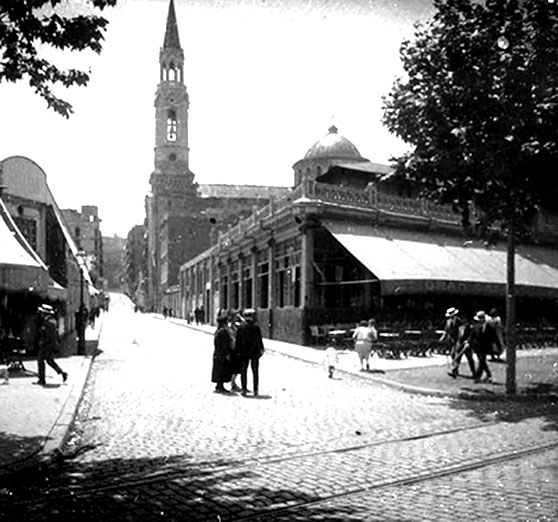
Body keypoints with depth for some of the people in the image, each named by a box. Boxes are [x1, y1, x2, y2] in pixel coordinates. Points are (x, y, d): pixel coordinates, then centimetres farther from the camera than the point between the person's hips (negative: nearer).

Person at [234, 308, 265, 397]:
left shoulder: (240, 327, -5)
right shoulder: (256, 327, -10)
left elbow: (238, 340, -3)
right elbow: (260, 340, -4)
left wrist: (237, 350, 4)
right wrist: (261, 349, 9)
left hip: (243, 353, 1)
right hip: (255, 353, -1)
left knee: (243, 371, 9)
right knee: (255, 372, 7)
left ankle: (244, 390, 7)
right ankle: (255, 390, 7)